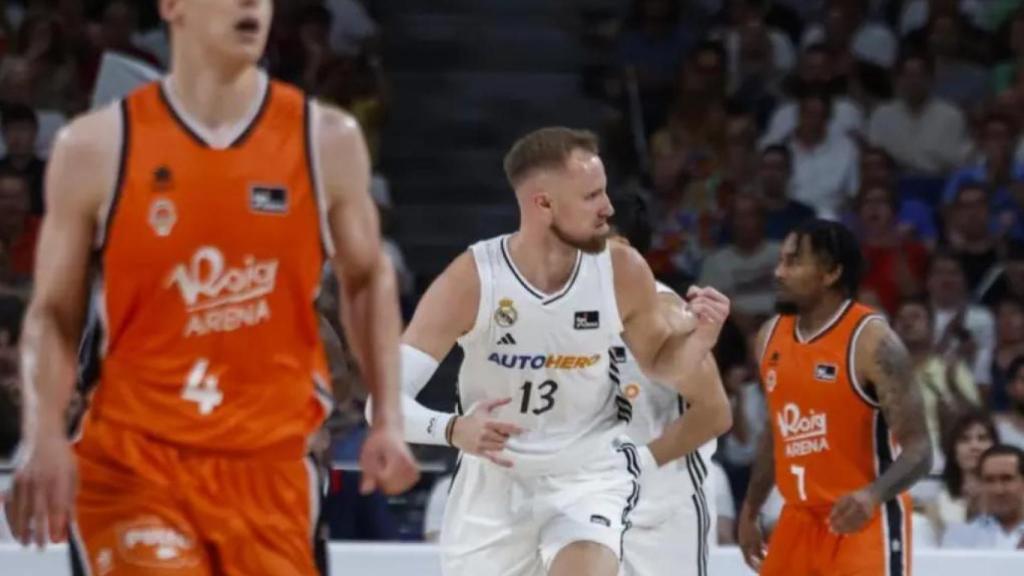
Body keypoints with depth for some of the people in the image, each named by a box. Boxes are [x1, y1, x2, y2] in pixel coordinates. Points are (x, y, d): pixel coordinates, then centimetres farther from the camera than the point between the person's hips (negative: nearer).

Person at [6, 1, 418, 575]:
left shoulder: (327, 141, 2)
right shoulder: (98, 147, -3)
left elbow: (368, 279, 15)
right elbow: (54, 314, 3)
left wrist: (389, 418, 4)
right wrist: (45, 436, -12)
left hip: (269, 467, 3)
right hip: (131, 465, -2)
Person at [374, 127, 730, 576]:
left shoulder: (623, 272, -13)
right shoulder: (470, 281, -21)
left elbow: (659, 362, 8)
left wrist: (699, 337, -16)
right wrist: (451, 430, -43)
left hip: (588, 471, 0)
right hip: (494, 476, 0)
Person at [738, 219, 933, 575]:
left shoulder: (872, 342, -16)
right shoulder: (771, 336, 6)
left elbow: (918, 449, -20)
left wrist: (873, 495, -39)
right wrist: (749, 513, 23)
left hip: (864, 524, -8)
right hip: (800, 521, 8)